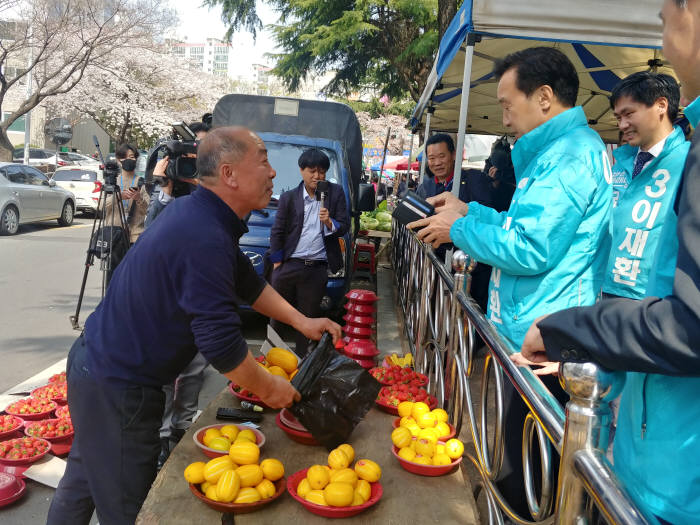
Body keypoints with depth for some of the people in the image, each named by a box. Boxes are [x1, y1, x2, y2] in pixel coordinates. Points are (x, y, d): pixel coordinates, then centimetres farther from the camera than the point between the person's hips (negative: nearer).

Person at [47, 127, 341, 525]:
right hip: (117, 387, -9)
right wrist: (268, 389, -12)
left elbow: (247, 280, 13)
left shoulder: (197, 213, 2)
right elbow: (221, 342, -27)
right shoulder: (206, 238, -29)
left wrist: (300, 321, 9)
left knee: (84, 482, 26)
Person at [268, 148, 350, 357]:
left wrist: (330, 223, -17)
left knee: (308, 316, 11)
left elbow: (344, 226, 4)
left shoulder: (336, 193, 4)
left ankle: (300, 357, 23)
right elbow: (277, 232, 5)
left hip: (318, 269, 0)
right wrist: (277, 263, 1)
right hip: (289, 266, 0)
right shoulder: (288, 197, 2)